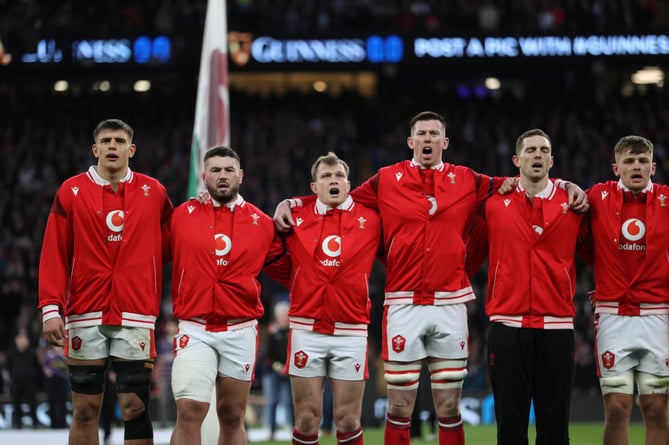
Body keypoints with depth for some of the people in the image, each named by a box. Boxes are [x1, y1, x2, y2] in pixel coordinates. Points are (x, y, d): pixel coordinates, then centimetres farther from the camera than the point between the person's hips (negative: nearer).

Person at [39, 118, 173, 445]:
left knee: (135, 406, -4)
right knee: (85, 409, 2)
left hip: (135, 316, 0)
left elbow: (170, 247, 13)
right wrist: (50, 308, -7)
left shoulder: (154, 192, 8)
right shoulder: (71, 191, 4)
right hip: (84, 316, 0)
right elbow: (53, 255, 0)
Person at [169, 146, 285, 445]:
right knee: (189, 410, -16)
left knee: (232, 418, 9)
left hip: (240, 331, 2)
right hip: (195, 330, -2)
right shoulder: (183, 215, 2)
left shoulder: (262, 224, 5)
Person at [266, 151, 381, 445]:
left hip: (351, 331, 0)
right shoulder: (295, 217, 5)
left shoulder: (370, 219, 3)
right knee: (307, 419, 1)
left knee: (348, 420, 1)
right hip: (306, 330, 0)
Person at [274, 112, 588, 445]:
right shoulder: (386, 180, 6)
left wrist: (567, 186, 3)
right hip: (403, 304, -1)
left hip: (450, 304, 1)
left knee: (449, 407, 5)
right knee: (399, 407, 0)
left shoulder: (466, 181, 9)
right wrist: (289, 203, 2)